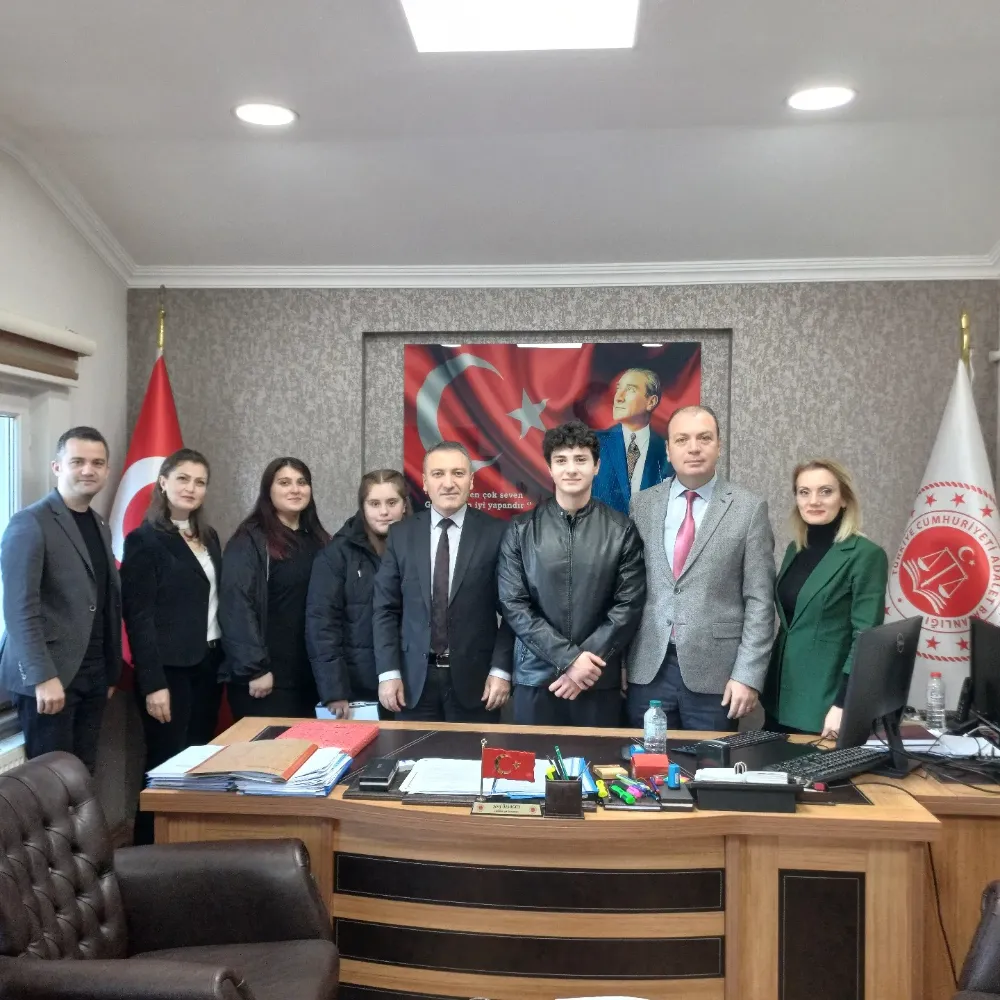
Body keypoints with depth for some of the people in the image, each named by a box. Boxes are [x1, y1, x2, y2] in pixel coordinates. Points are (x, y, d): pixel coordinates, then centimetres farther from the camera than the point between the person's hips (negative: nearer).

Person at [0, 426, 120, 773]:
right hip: (50, 676, -7)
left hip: (93, 675, 7)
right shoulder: (30, 523, -9)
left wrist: (111, 672, 12)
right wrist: (44, 677, -20)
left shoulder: (100, 526, 14)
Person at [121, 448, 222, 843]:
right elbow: (138, 617, -12)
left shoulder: (208, 537, 13)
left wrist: (224, 660, 5)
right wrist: (153, 683, -17)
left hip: (208, 664, 7)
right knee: (167, 766, -1)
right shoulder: (144, 540, -8)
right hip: (170, 669, -6)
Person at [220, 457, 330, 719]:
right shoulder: (250, 541, -7)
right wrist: (254, 668, -19)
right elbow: (237, 606, -15)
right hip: (267, 675, -6)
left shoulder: (317, 541, 11)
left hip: (307, 676, 6)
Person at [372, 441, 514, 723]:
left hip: (475, 677, -1)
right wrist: (388, 672, -3)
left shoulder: (496, 533, -3)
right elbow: (385, 608, 3)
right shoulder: (401, 534, 4)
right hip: (414, 678, 2)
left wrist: (501, 670, -8)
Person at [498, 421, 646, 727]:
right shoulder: (521, 530, 2)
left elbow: (629, 605, -2)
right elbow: (513, 604, -4)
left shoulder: (622, 530, 1)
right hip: (535, 677, 1)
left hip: (600, 680, 0)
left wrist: (588, 660, -12)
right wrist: (568, 658, -12)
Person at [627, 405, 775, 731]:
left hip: (715, 671, -2)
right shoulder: (642, 504, 6)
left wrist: (748, 675, -9)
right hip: (647, 669, 2)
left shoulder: (749, 508, -2)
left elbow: (760, 600, -4)